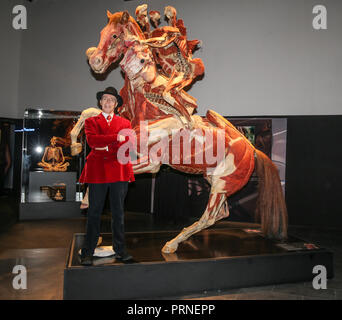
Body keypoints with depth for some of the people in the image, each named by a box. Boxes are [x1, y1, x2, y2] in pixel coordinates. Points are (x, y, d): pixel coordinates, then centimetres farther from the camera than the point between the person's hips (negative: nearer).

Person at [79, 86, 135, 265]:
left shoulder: (125, 123, 18)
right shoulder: (91, 121, 15)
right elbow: (92, 140, -7)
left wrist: (106, 146, -9)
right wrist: (115, 138, -11)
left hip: (119, 171, 2)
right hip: (97, 172, -1)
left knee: (118, 212, 6)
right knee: (94, 213, 1)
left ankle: (120, 250, 16)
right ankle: (87, 253, 11)